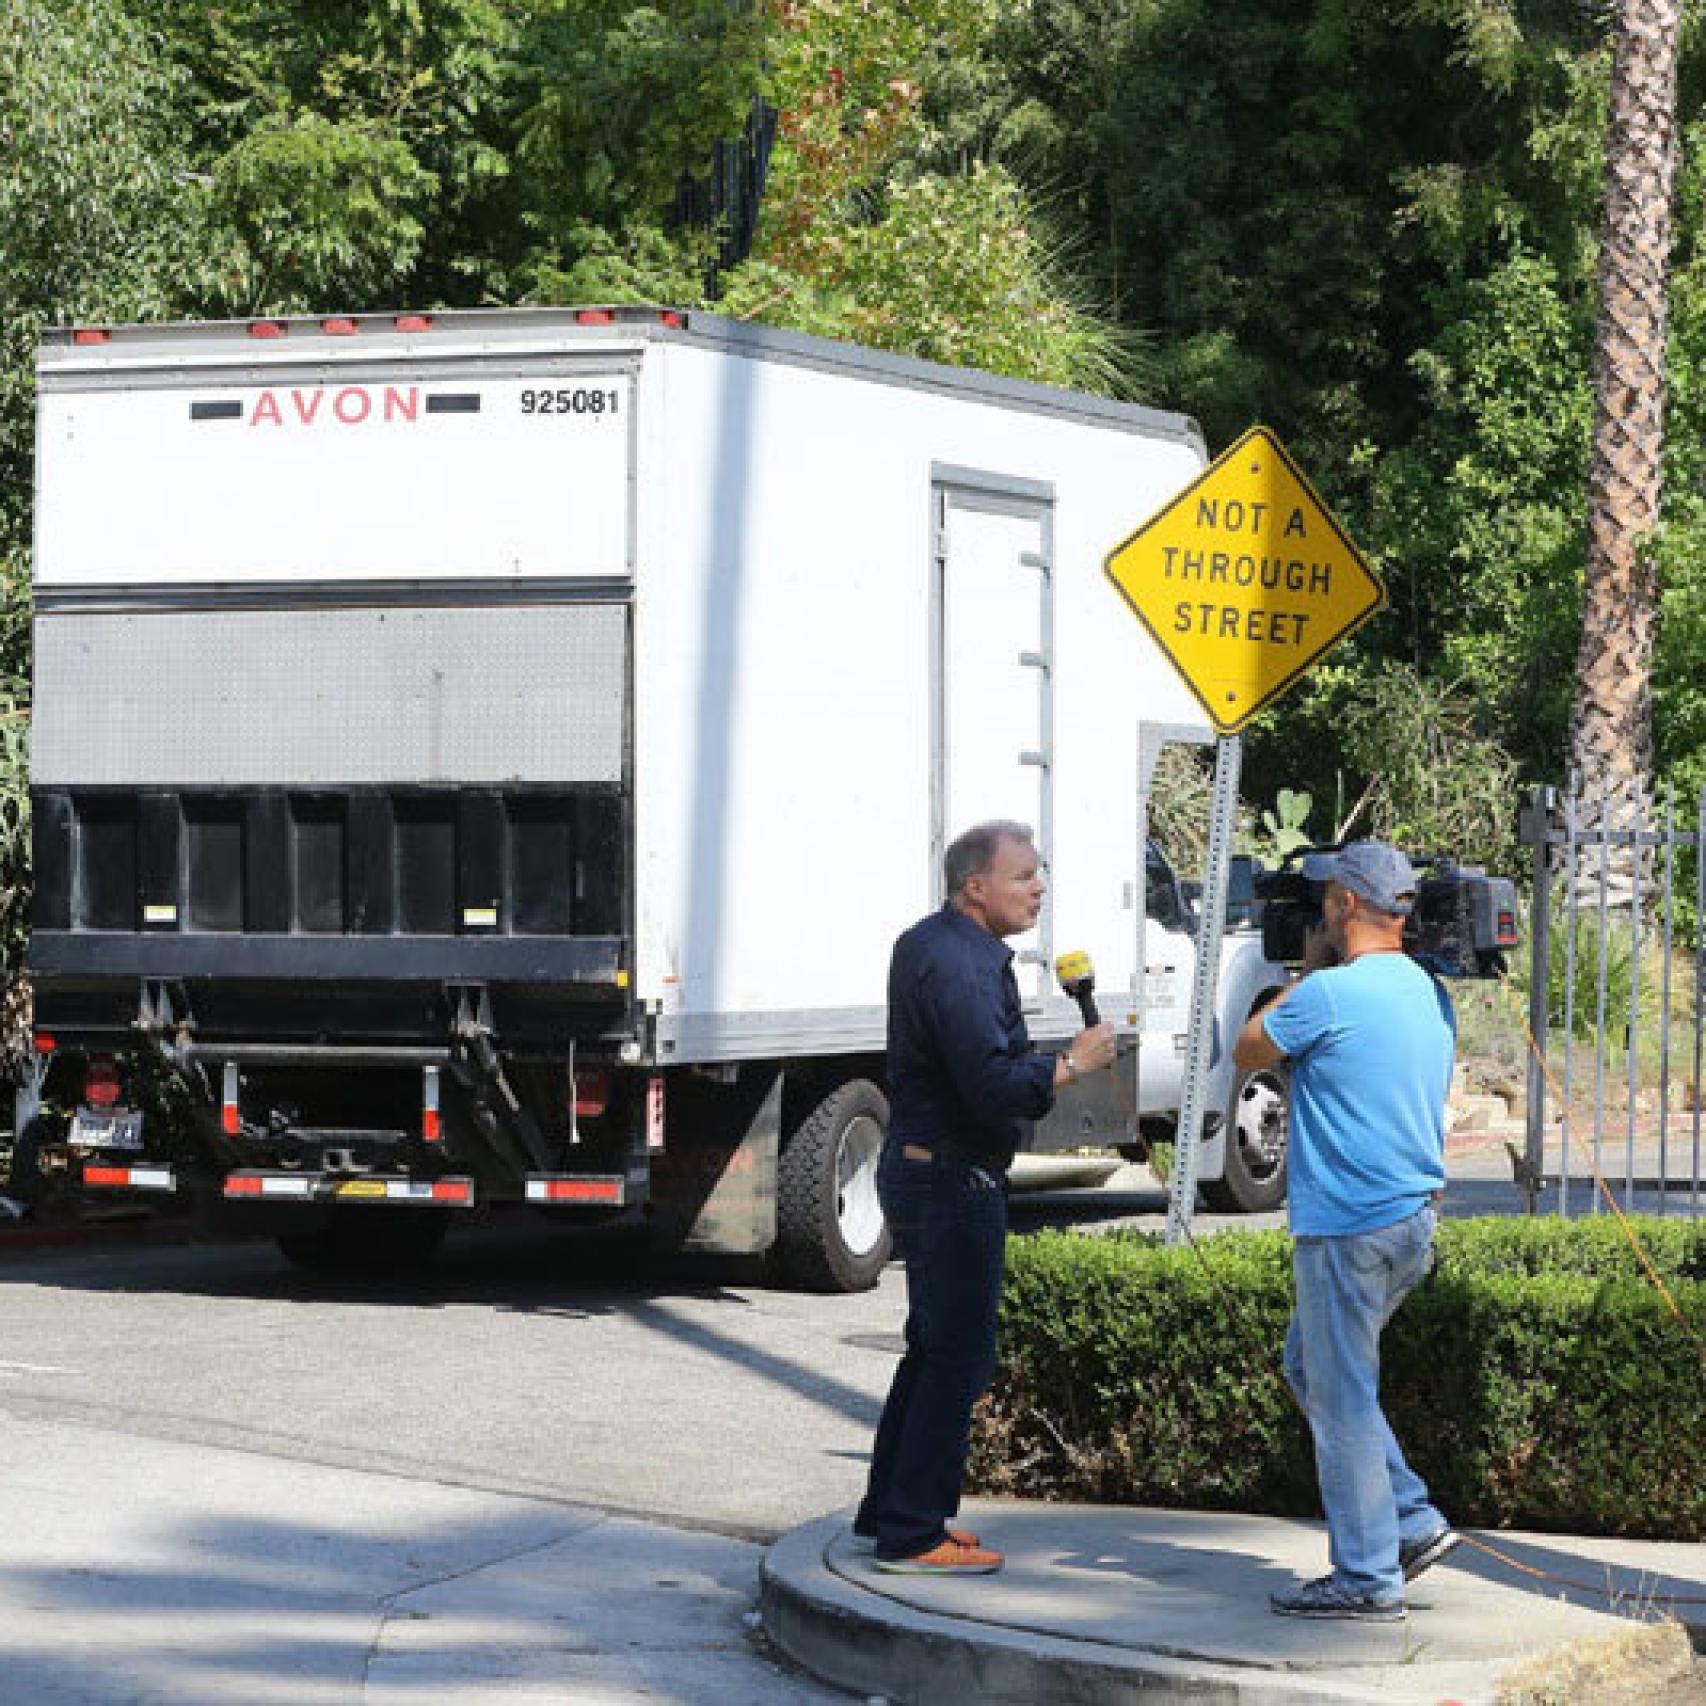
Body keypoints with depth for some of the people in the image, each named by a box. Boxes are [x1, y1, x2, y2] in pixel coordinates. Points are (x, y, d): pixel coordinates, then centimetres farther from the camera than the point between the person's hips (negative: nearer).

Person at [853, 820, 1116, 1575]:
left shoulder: (926, 944, 13)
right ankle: (911, 1534, -3)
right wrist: (1071, 1064, -17)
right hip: (952, 1181, -11)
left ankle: (889, 1511, 25)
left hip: (919, 1168, 11)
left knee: (934, 1346, 18)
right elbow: (994, 1088, -28)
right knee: (958, 1356, -6)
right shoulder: (959, 966, -20)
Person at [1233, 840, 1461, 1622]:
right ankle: (1412, 1520, 19)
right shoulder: (1432, 996, 10)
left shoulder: (1330, 993, -16)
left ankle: (1368, 1578, 4)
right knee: (1313, 1367, 22)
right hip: (1414, 1214, 9)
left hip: (1348, 1227, -9)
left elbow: (1248, 1052, 1)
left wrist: (1306, 972, 10)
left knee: (1343, 1397, -1)